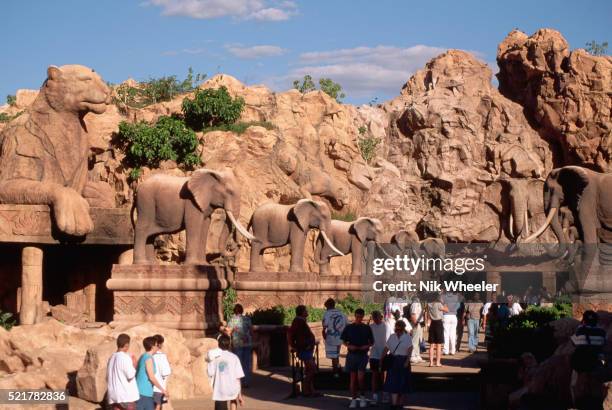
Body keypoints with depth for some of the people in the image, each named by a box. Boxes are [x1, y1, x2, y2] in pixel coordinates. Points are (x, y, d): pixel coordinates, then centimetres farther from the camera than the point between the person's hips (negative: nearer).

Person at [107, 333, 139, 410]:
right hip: (126, 395, -7)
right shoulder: (125, 357, -13)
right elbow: (130, 376, -15)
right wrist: (134, 365, -1)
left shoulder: (112, 358, 11)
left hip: (113, 395, 7)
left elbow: (108, 377, 15)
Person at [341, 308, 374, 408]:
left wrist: (367, 346, -10)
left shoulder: (366, 328, 4)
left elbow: (372, 342, 10)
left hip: (363, 354, -1)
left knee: (360, 377, -12)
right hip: (352, 354, 1)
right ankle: (353, 399, 13)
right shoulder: (349, 327, 3)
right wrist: (349, 346, -11)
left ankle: (362, 396, 9)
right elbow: (344, 341, 8)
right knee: (353, 378, 5)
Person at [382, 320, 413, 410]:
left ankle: (400, 403, 16)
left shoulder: (407, 337, 1)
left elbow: (410, 350, -7)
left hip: (403, 361, -2)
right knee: (393, 382, -7)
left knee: (402, 383, 5)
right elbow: (386, 349, 11)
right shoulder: (392, 337, 11)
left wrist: (407, 361, -19)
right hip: (393, 361, 2)